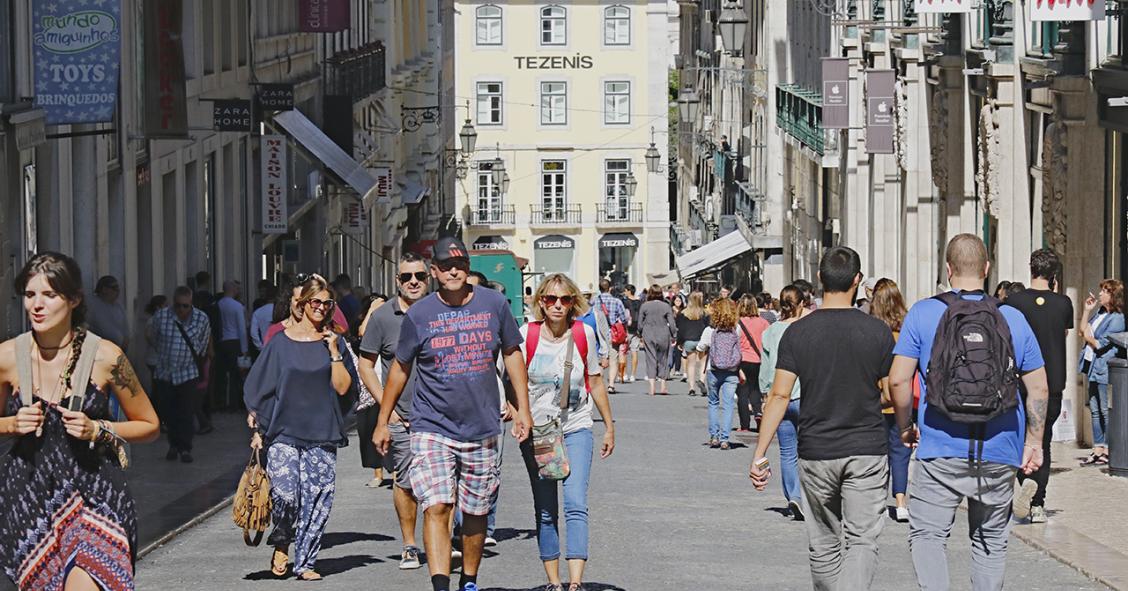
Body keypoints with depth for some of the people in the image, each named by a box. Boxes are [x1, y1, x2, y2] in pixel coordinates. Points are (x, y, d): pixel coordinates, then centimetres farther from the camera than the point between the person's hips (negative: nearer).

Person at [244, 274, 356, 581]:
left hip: (322, 433, 2)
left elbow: (342, 387, 0)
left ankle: (305, 562, 7)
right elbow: (259, 387, 7)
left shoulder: (332, 341, 8)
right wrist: (258, 428, 3)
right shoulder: (282, 342, 4)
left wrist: (333, 351, -8)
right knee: (284, 494, -16)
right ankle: (281, 544, 11)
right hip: (284, 431, -1)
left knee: (317, 499, -4)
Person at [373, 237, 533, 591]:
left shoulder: (494, 305, 2)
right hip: (432, 429, -2)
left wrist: (522, 409, 9)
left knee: (476, 513, 11)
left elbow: (512, 353, 14)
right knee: (436, 508, -17)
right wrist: (383, 421, 11)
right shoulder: (418, 315, -2)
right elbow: (400, 368, 9)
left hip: (481, 429, 2)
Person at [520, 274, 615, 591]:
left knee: (575, 505, -15)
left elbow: (595, 382, 11)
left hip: (576, 429, 0)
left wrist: (609, 426, 17)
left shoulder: (583, 334, -1)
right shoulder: (527, 335, -5)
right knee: (546, 513, 5)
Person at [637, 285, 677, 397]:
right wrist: (674, 336, 6)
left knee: (651, 359, 1)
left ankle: (652, 387, -9)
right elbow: (672, 323, -3)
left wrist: (641, 335, 15)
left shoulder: (644, 306, -2)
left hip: (648, 336, 0)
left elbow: (640, 323, 2)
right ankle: (662, 386, 13)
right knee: (662, 359, 11)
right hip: (663, 336, 0)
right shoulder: (666, 306, -3)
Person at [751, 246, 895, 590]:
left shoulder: (798, 332, -3)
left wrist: (759, 454, -5)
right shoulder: (877, 331, -4)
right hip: (867, 451, -1)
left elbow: (780, 395, -7)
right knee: (861, 541, -4)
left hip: (816, 452, 1)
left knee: (823, 543, 14)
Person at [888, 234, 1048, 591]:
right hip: (999, 454, 2)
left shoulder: (923, 314, -3)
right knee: (991, 540, 14)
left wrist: (905, 427, 9)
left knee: (927, 534, 3)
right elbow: (1038, 388, 5)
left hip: (941, 451, -2)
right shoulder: (1013, 319, 4)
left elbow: (899, 379, -7)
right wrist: (1034, 443, 14)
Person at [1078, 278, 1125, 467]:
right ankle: (1098, 450, 13)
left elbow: (1102, 345, -15)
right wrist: (1086, 310, 12)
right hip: (1092, 367, 9)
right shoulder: (1100, 312, 14)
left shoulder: (1117, 319, -12)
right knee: (1095, 410, 10)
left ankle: (1108, 451, 1)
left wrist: (1089, 338, -3)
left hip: (1104, 368, -9)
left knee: (1106, 411, -4)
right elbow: (1085, 331, 16)